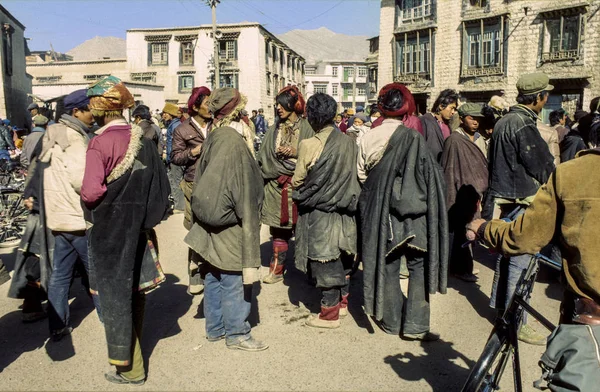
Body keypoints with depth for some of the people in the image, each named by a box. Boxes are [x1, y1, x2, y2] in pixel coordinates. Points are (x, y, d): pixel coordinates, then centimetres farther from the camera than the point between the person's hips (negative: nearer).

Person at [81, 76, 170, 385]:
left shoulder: (99, 142, -18)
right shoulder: (142, 139, 1)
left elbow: (92, 191, -26)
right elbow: (160, 184, 2)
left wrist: (84, 194, -5)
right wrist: (138, 205, 10)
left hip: (108, 229, -6)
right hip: (137, 226, 6)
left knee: (114, 293, 8)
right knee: (133, 288, 20)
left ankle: (129, 368, 19)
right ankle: (132, 357, 38)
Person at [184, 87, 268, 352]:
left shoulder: (211, 140, 2)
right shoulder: (235, 143, -21)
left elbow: (199, 184, 9)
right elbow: (245, 199, -20)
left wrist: (205, 215, 20)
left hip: (209, 224, 8)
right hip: (230, 228, -8)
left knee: (213, 278, 18)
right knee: (235, 281, 6)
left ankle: (215, 328, 34)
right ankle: (236, 334, 20)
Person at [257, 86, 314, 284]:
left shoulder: (306, 128, -1)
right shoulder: (275, 128, 12)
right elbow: (264, 156, 11)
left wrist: (295, 152, -14)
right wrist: (267, 173, -1)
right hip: (276, 184, 4)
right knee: (278, 230, 7)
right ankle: (277, 270, 16)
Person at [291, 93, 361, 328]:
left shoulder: (309, 145, -17)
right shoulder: (349, 142, -3)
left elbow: (298, 181, -8)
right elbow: (354, 175, 4)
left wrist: (300, 193, 12)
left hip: (319, 211, -5)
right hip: (344, 209, 5)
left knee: (325, 261, 5)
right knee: (342, 257, 18)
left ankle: (329, 314, 15)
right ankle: (342, 303, 32)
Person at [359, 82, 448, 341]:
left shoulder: (368, 139, -2)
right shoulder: (412, 138, -13)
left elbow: (361, 176, 6)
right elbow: (431, 175, -10)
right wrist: (427, 203, 4)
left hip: (378, 212, 4)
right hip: (411, 213, -4)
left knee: (387, 266, 14)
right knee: (419, 266, 7)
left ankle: (391, 321, 24)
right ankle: (414, 325, 6)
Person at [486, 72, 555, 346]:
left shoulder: (504, 121, 11)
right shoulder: (524, 124, -19)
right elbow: (542, 167, -15)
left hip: (503, 198, 10)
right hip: (521, 202, -10)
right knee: (520, 262, -3)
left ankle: (500, 303, 35)